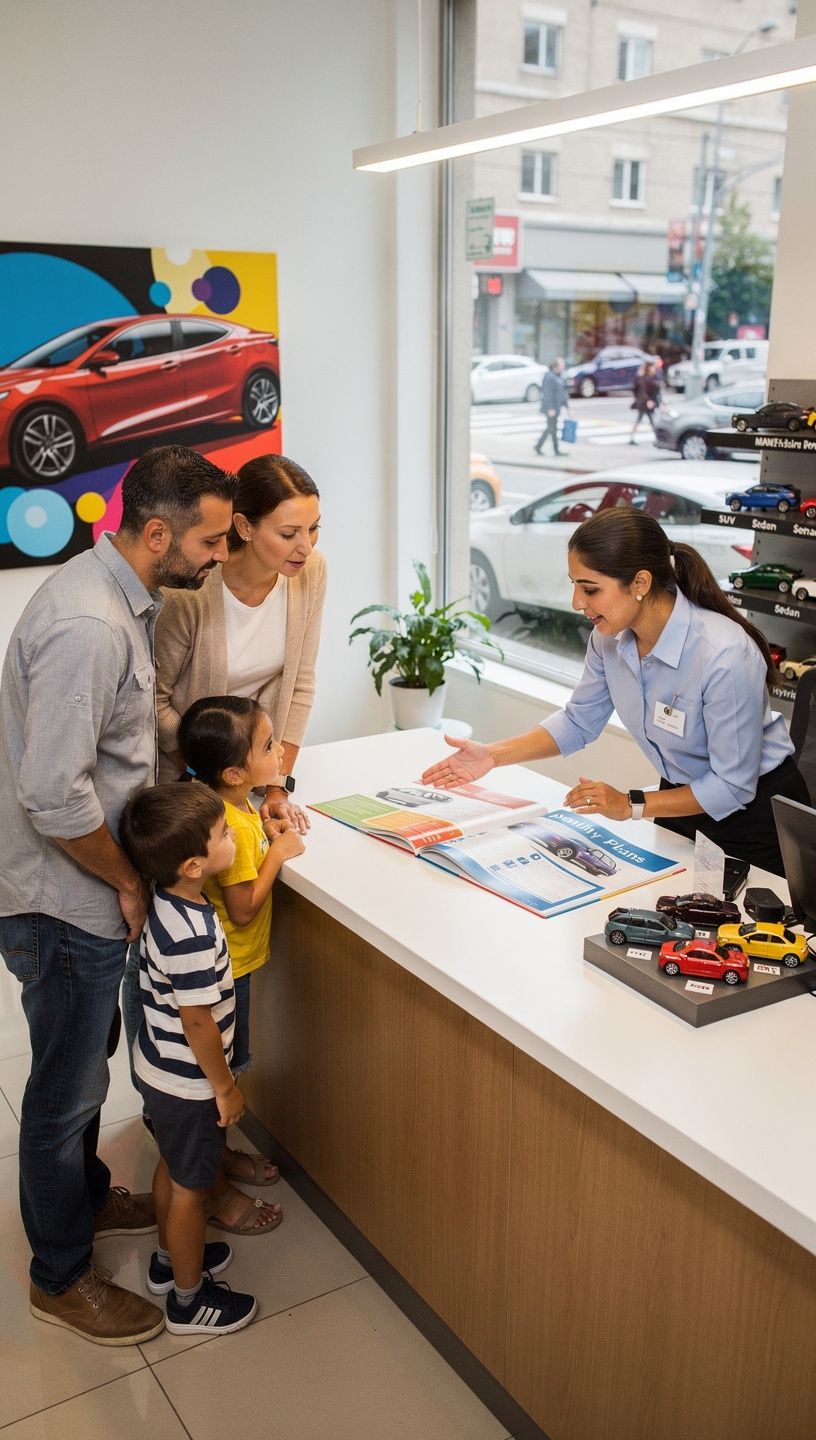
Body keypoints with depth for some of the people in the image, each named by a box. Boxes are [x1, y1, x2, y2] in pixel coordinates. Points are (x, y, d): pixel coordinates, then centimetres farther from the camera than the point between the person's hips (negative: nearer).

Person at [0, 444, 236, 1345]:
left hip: (91, 892, 9)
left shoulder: (121, 595, 4)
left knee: (88, 1062, 26)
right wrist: (129, 880, -16)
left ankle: (85, 1197, 49)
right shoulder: (88, 627, -29)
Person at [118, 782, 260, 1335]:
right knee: (192, 1185, 11)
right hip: (189, 1080, -9)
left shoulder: (168, 901, -7)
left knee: (174, 1166, 27)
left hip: (160, 1067, 9)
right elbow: (198, 1022, -26)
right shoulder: (192, 934, -35)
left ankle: (171, 1259, 49)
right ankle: (190, 1300, 31)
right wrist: (226, 1087, -14)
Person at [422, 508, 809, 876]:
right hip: (682, 802, 6)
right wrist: (492, 755, -9)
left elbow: (732, 787, -25)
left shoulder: (724, 657, -34)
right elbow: (578, 722, 1)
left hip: (752, 812, -6)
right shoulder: (610, 636, -14)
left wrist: (631, 805, -24)